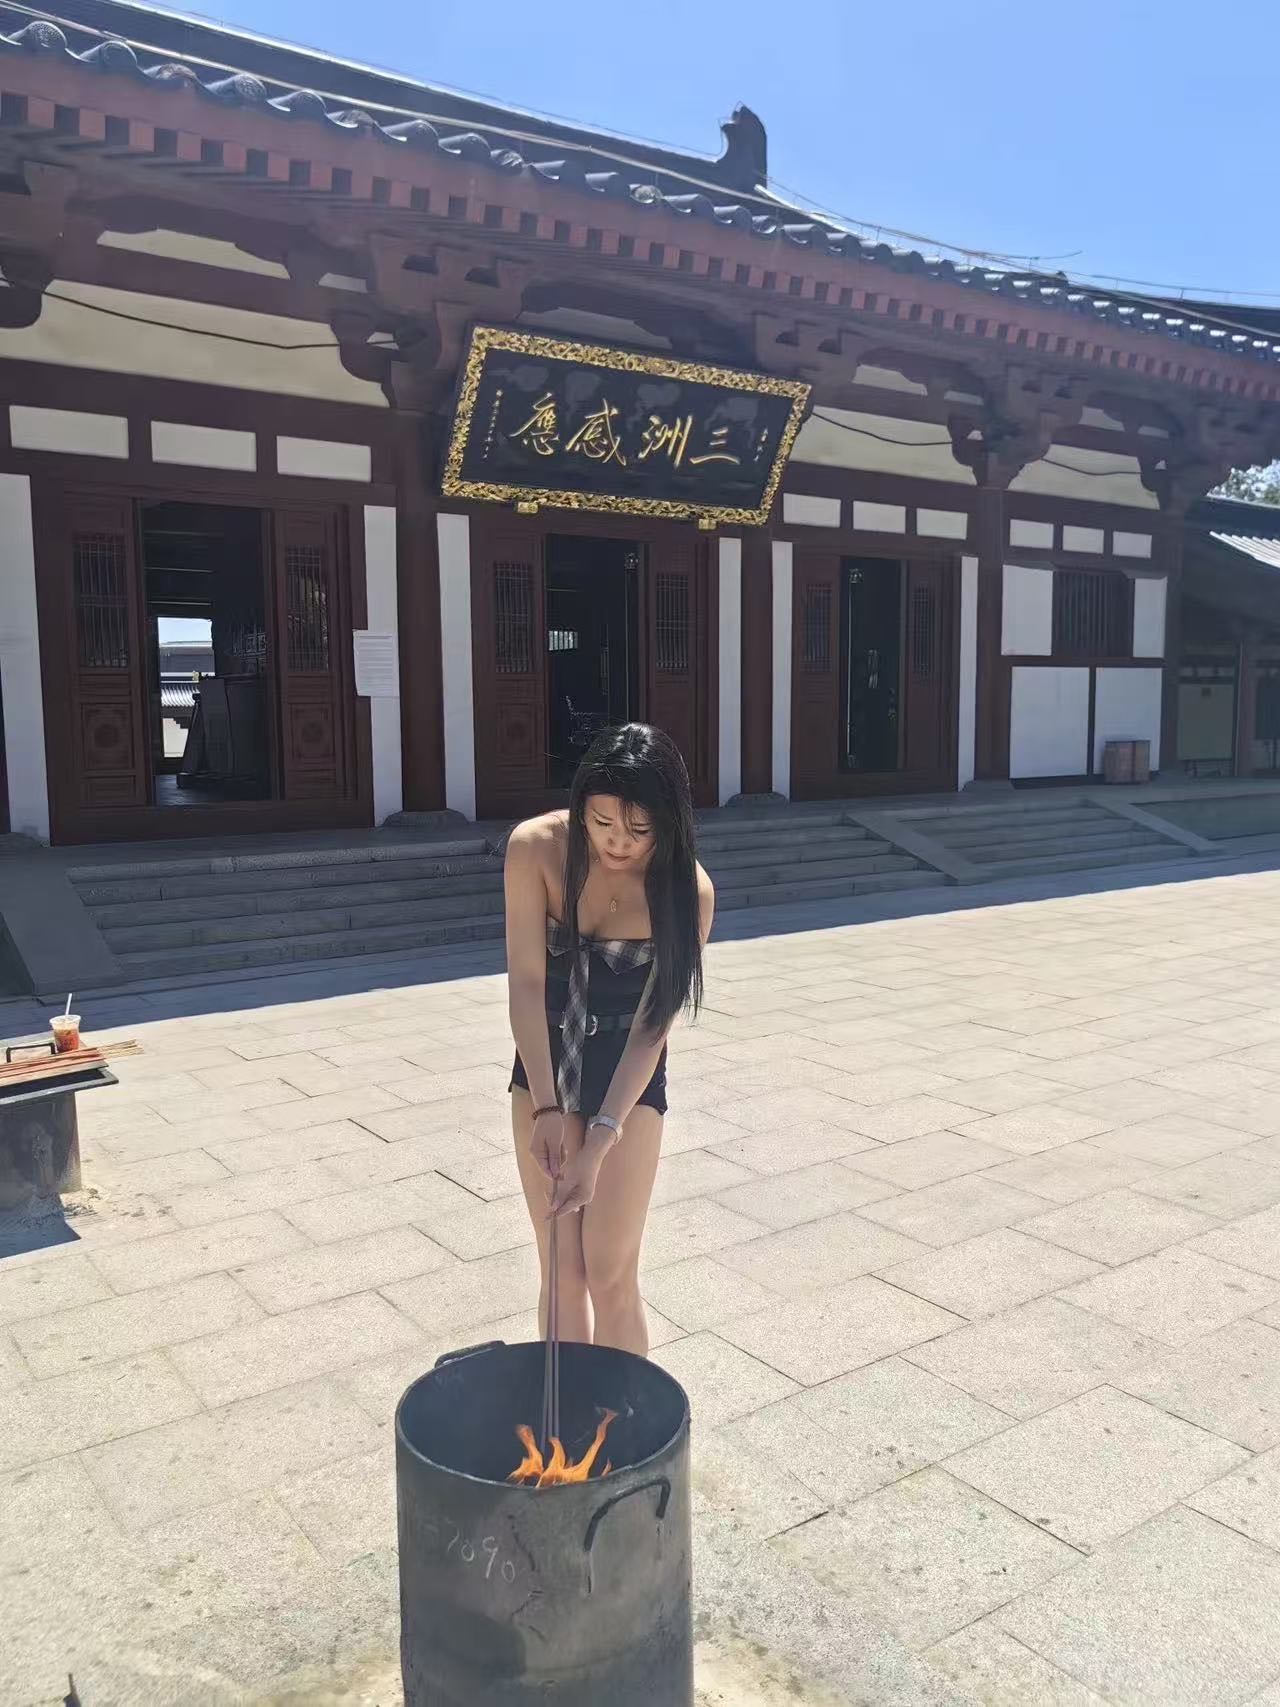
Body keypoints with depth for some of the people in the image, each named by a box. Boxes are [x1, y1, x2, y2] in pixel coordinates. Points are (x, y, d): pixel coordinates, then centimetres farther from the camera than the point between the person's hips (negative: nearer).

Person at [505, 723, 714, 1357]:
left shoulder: (687, 890, -21)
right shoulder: (535, 847, -19)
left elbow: (652, 1026, -20)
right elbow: (526, 982, -20)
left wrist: (600, 1142, -27)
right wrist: (546, 1107, -25)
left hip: (629, 1073, -1)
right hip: (544, 1059, 2)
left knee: (610, 1271, -1)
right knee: (562, 1268, 7)